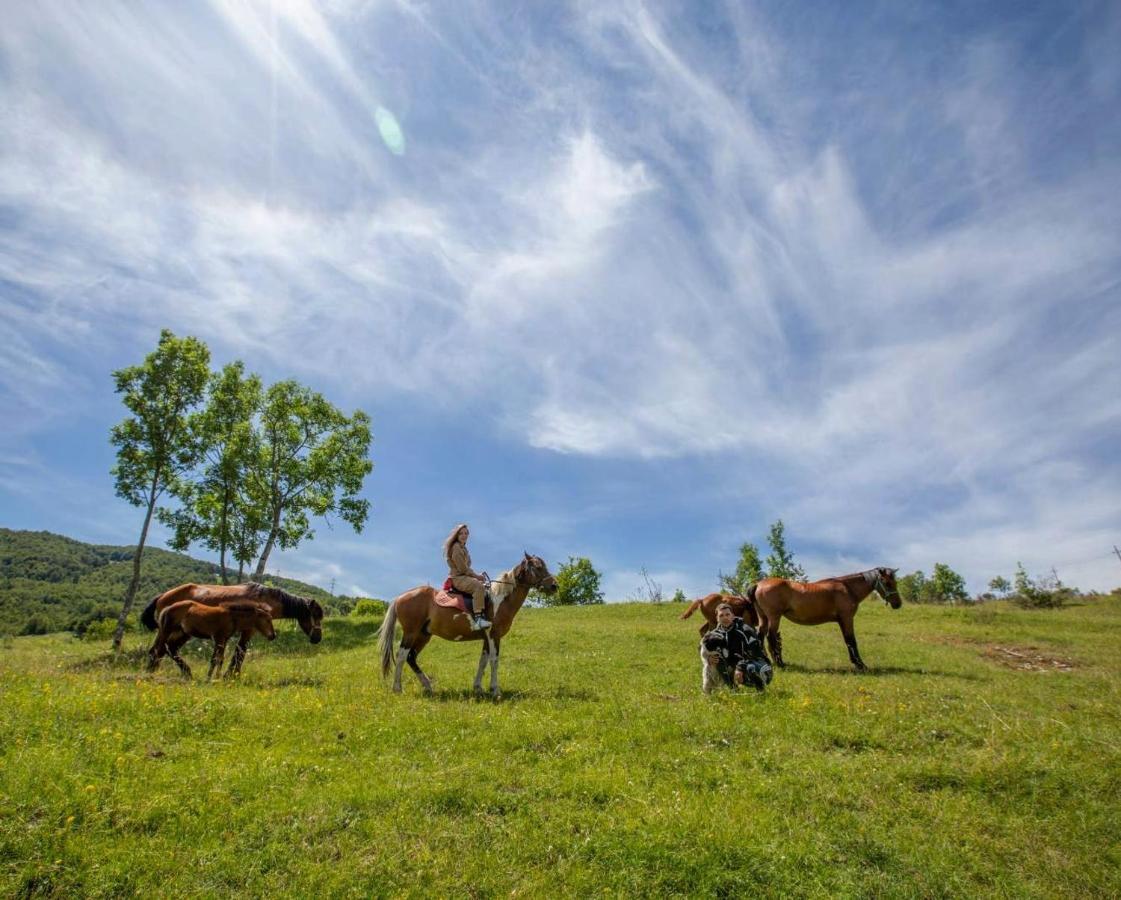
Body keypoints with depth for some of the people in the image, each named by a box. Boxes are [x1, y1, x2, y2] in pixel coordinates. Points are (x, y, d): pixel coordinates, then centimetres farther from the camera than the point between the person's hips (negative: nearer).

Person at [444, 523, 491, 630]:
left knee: (484, 586, 12)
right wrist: (476, 575, -10)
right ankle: (478, 619, -40)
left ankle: (483, 615, 6)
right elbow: (462, 568, -16)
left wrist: (477, 575, 8)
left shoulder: (463, 548, 21)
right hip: (457, 578, -11)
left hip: (464, 577, 11)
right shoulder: (456, 547, -10)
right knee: (479, 586, -31)